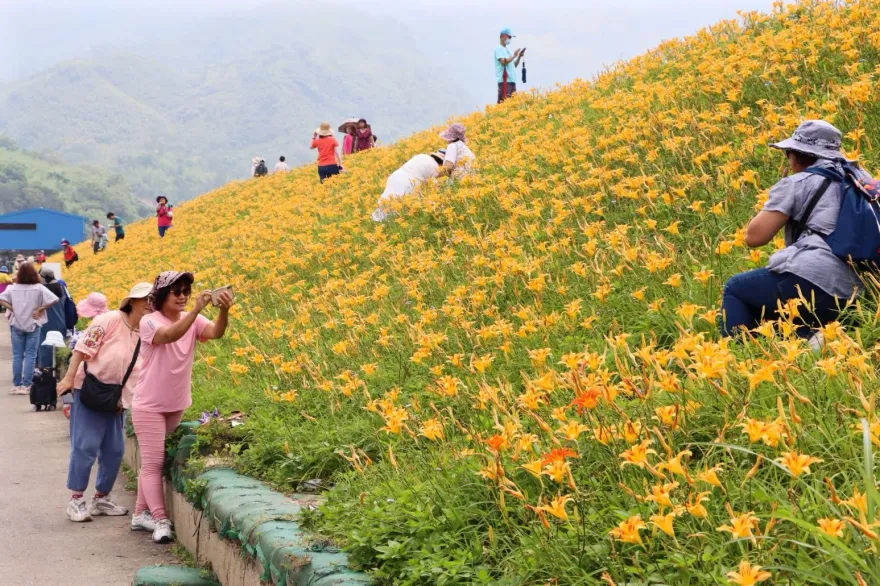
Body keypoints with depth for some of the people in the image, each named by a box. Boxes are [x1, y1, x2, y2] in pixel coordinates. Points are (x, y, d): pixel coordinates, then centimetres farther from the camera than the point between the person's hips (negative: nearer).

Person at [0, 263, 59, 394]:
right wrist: (39, 309, -9)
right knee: (30, 356, 2)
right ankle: (26, 385, -2)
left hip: (16, 325, 2)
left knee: (17, 356, 8)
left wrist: (12, 309, -3)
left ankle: (17, 385, 9)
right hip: (33, 325, -2)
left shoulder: (13, 288, -1)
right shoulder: (39, 288, -8)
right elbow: (54, 300, -14)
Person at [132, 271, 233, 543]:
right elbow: (171, 335, -37)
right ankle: (160, 520, -6)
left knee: (152, 461, 16)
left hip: (176, 407, 6)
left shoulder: (193, 320, -3)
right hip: (149, 407, -6)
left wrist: (224, 311, -43)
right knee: (152, 463, -6)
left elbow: (216, 332, -22)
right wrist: (197, 309, -48)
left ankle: (140, 514, 25)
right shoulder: (149, 322, -16)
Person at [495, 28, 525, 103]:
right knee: (503, 102, -15)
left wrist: (519, 56, 10)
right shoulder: (499, 49, -3)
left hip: (512, 80, 9)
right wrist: (514, 55, -8)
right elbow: (503, 61, -18)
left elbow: (514, 65, 24)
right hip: (504, 81, -9)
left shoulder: (507, 50, 22)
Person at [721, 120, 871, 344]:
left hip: (810, 280, -7)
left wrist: (777, 201, 16)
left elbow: (754, 237, 1)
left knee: (734, 288, 18)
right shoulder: (861, 177, 20)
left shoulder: (796, 184, 2)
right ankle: (808, 337, -1)